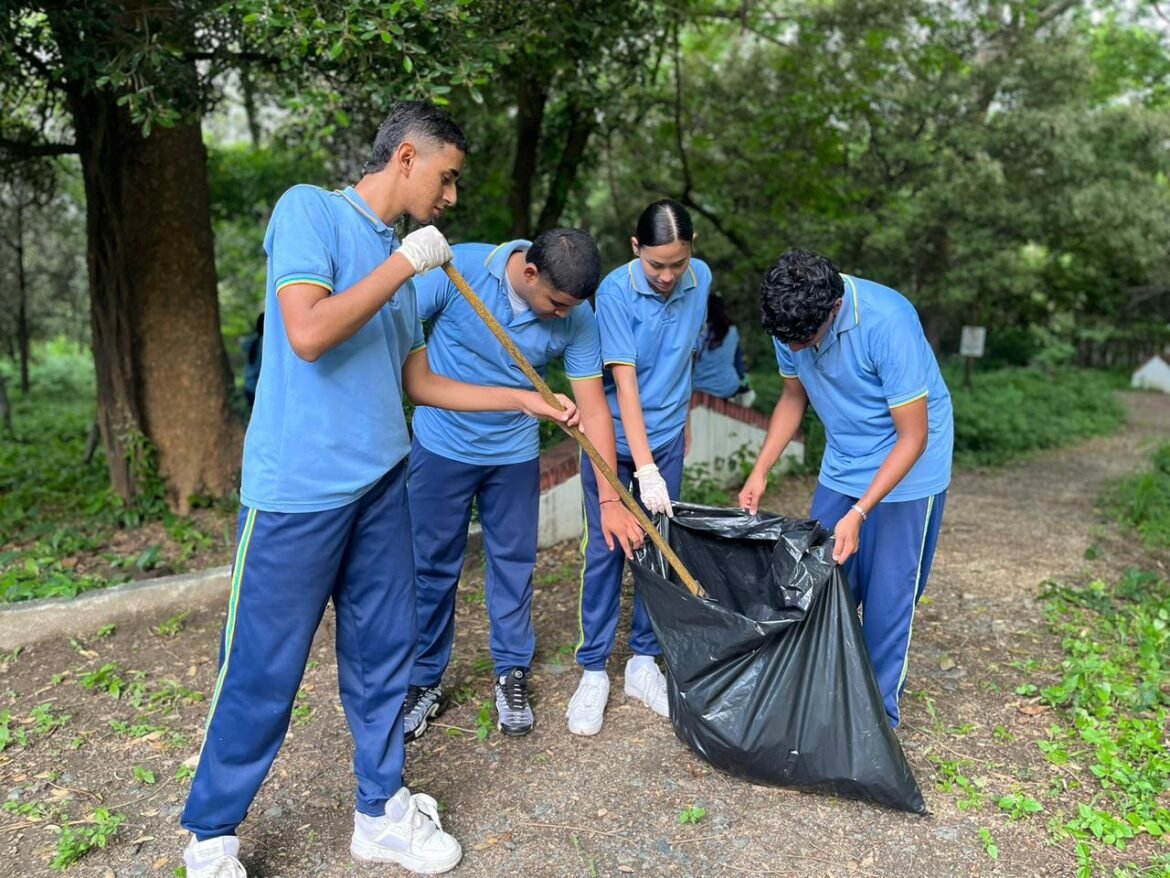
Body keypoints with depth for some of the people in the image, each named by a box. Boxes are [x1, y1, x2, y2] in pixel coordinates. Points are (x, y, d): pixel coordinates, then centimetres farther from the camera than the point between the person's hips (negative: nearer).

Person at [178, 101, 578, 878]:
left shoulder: (401, 257, 13)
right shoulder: (310, 209, -7)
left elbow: (419, 381, 18)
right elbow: (307, 334, -21)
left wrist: (526, 399, 19)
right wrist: (403, 265, -13)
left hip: (382, 484, 7)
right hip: (299, 489, -7)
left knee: (383, 654, 13)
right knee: (262, 672, 4)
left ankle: (381, 812, 30)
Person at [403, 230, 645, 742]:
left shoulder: (576, 319, -15)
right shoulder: (458, 269, -21)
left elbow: (593, 408, -11)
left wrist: (610, 499, -12)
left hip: (515, 454, 2)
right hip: (441, 446, -1)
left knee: (513, 564, 9)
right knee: (432, 567, 7)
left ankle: (512, 674, 28)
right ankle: (424, 681, 25)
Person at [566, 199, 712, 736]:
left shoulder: (701, 279, -4)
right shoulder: (616, 292, -20)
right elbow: (625, 383, -25)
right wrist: (645, 469, -29)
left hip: (666, 437, 4)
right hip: (613, 438, -4)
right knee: (604, 551, 0)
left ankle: (644, 662, 21)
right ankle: (593, 671, 13)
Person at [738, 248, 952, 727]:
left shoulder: (887, 322, -32)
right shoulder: (792, 322, -14)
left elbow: (913, 436, -26)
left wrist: (859, 513, -31)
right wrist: (760, 471, -4)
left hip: (906, 469, -5)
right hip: (841, 467, 6)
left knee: (887, 597, 1)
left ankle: (878, 716, 18)